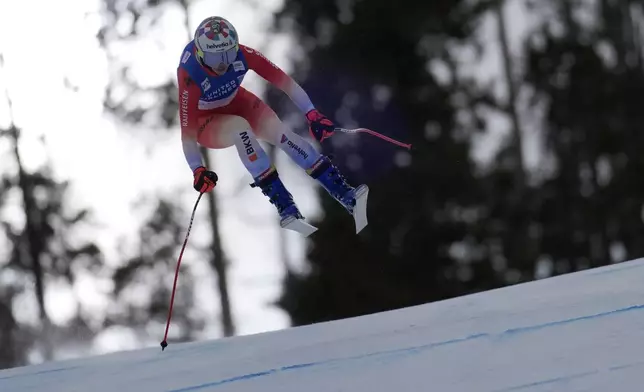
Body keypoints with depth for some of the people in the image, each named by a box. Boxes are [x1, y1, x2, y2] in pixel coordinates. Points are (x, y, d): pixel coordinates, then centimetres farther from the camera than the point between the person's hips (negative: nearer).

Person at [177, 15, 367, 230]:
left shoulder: (241, 54, -28)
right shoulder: (190, 76, -36)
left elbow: (282, 80, -22)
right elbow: (187, 129, -31)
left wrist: (312, 114, -28)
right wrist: (198, 170, -37)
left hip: (237, 104, 3)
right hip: (206, 123, -3)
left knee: (281, 132, -23)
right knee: (241, 128, -36)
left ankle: (344, 193, -26)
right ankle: (284, 205, -34)